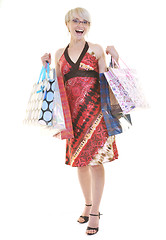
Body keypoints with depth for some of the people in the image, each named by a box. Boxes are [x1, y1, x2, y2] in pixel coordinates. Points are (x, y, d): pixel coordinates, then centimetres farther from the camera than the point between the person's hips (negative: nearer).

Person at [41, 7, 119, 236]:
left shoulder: (96, 50, 4)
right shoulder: (60, 54, 13)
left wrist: (114, 58, -8)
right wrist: (47, 67, 3)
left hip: (94, 110, -3)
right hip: (73, 112, 4)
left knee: (96, 160, -3)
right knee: (79, 161, 11)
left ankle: (95, 213, 8)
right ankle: (88, 205, 29)